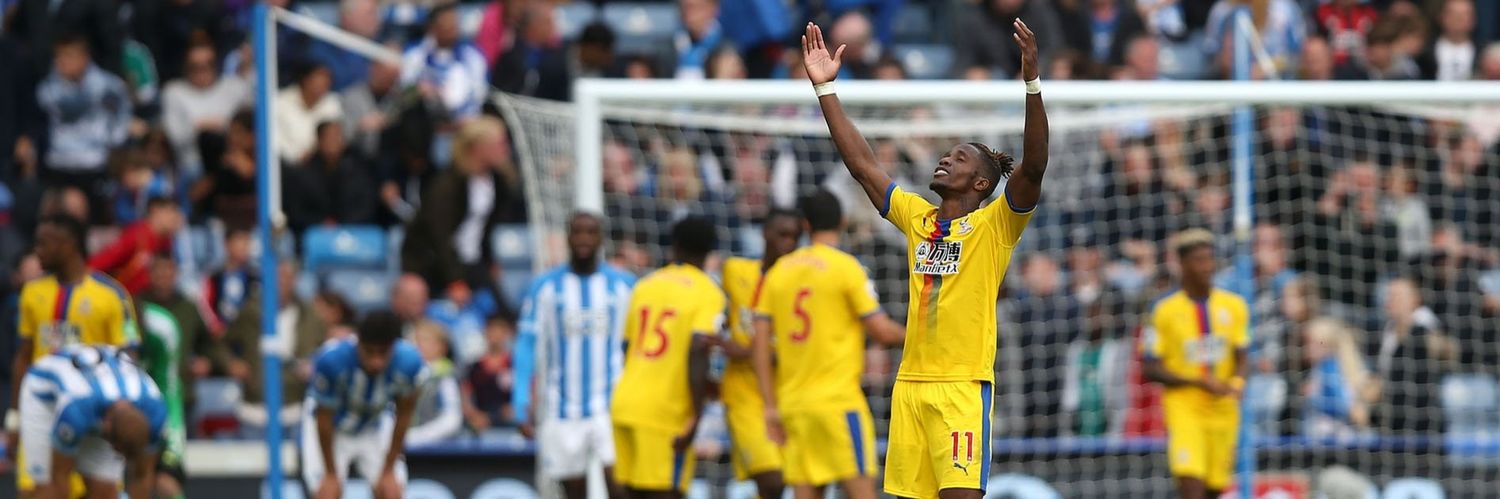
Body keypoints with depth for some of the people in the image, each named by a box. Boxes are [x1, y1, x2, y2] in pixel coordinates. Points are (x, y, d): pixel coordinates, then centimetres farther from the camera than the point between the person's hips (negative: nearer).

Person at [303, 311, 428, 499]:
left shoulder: (409, 363, -32)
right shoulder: (330, 360, -38)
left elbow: (403, 417, -14)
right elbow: (324, 419, -22)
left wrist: (388, 471, -8)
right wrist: (330, 475, -14)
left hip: (376, 425, 2)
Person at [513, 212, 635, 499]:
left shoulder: (623, 285, 3)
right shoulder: (546, 287, 2)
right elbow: (527, 346, 0)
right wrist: (522, 404, -8)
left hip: (611, 404, -1)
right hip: (563, 409, 1)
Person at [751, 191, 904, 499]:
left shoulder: (779, 271, 10)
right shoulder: (845, 267, -5)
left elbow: (760, 346, 8)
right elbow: (882, 332, -7)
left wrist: (771, 406, 12)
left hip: (794, 404, 5)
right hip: (838, 400, -5)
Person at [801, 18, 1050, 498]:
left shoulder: (994, 224, -2)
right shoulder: (916, 217, 14)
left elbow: (1033, 168, -16)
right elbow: (861, 164, 16)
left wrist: (1032, 82, -27)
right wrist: (824, 87, 13)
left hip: (963, 386, -6)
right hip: (910, 383, 6)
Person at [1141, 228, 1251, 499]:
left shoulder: (1234, 306, 7)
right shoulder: (1165, 310, -3)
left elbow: (1242, 358, 12)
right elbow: (1152, 370, -4)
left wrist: (1236, 383, -11)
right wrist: (1200, 382, -16)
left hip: (1223, 407, 4)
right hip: (1183, 406, -4)